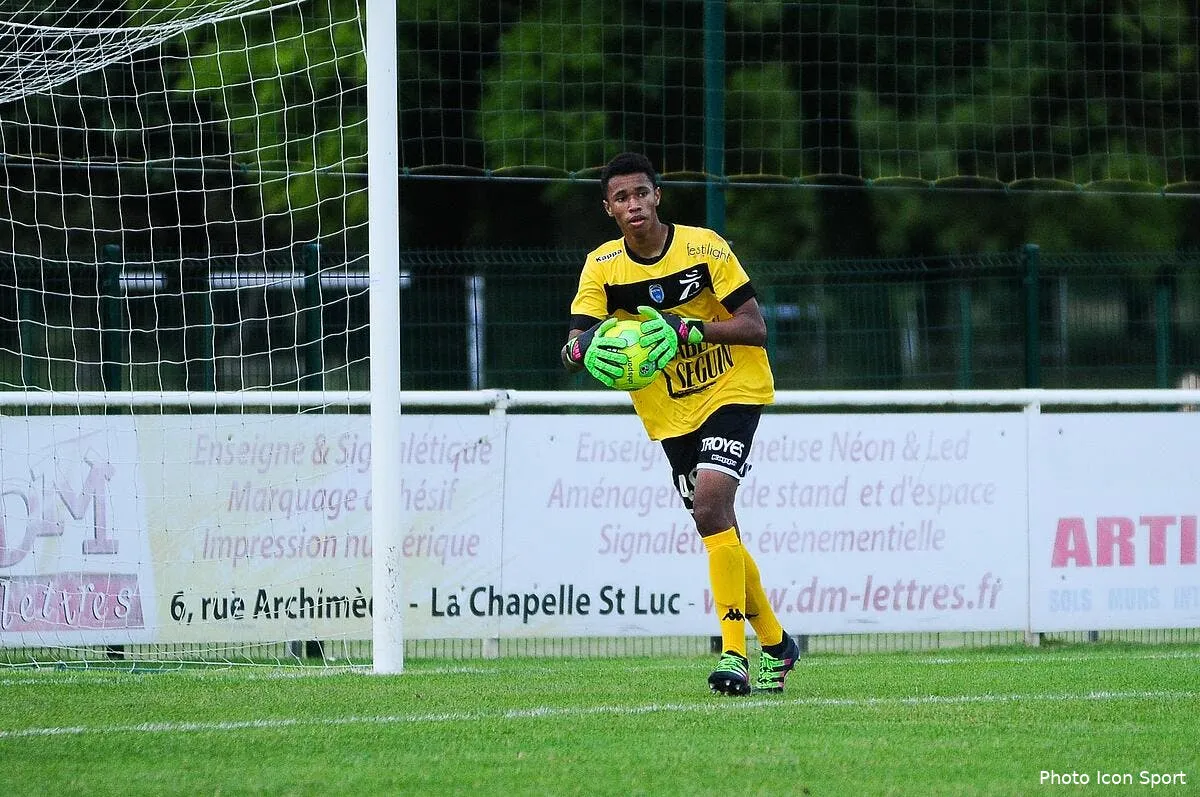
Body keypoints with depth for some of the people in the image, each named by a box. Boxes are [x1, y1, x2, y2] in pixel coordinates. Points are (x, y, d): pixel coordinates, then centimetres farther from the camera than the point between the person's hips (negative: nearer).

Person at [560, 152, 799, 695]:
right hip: (669, 413, 4)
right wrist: (584, 348, -39)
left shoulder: (702, 247, -13)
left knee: (710, 506, -24)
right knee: (718, 532, 8)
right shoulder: (602, 266, -5)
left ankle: (735, 653, -23)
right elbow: (573, 347, -14)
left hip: (733, 391, -4)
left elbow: (754, 327, -15)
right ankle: (774, 644, 28)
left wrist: (687, 329, -30)